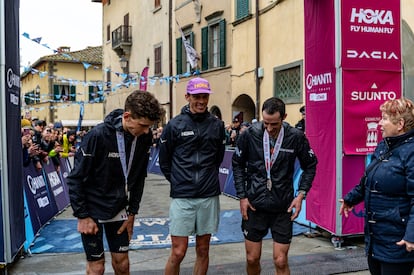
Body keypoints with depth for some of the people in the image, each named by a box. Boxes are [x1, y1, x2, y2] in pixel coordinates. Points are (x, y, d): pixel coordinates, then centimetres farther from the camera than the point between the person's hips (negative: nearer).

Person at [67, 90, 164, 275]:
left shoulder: (144, 138, -9)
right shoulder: (98, 135, -24)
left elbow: (139, 178, 3)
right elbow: (75, 178, -16)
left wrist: (132, 212, 2)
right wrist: (82, 216, -14)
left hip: (119, 209, 5)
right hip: (92, 210, -4)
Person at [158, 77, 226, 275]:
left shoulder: (217, 125, 4)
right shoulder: (175, 125, -2)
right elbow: (164, 161, 6)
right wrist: (178, 182, 7)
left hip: (209, 196, 2)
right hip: (182, 197, -2)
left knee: (203, 251, 12)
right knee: (178, 253, -1)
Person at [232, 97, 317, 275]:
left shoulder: (296, 137, -9)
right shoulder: (250, 134, -9)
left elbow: (310, 165, 5)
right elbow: (238, 165, 5)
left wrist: (301, 193, -5)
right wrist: (242, 196, 0)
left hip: (283, 207, 0)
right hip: (254, 205, 1)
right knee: (252, 258, 11)